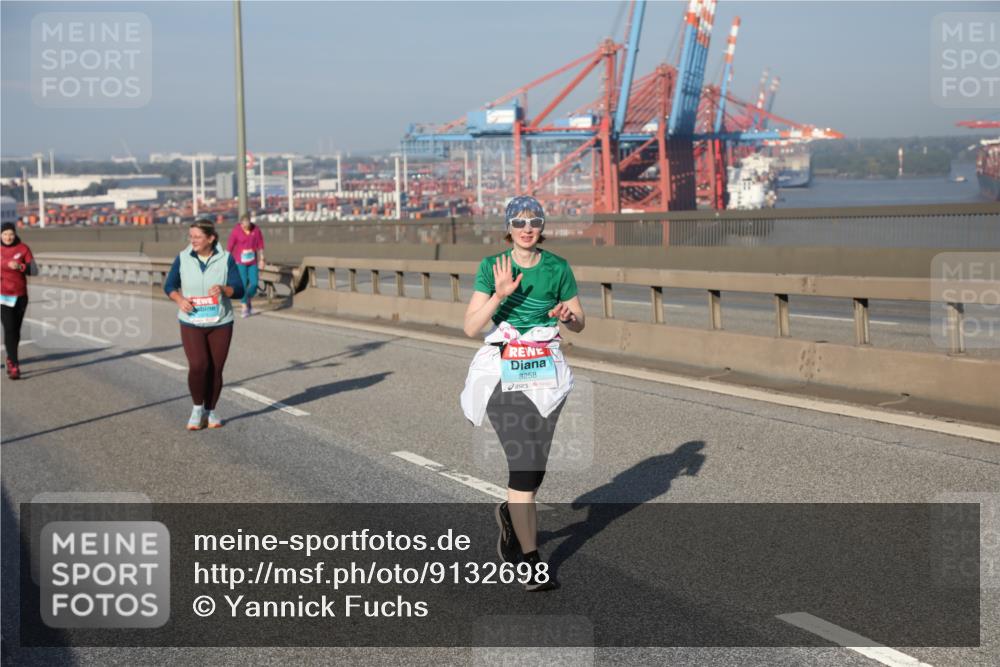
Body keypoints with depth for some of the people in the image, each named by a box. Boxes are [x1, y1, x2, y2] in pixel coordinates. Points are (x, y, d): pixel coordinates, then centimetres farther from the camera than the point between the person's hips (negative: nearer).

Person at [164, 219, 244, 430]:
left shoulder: (226, 259, -6)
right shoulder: (183, 258, -3)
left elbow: (239, 290, -7)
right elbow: (169, 285, 5)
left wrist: (223, 289, -28)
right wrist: (179, 299, -15)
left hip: (220, 323, 0)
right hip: (191, 323, 0)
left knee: (215, 369, 4)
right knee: (198, 366, -15)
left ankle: (211, 411, 23)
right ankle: (197, 408, 8)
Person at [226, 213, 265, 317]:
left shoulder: (256, 229, -5)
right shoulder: (235, 231, -12)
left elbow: (260, 245, 5)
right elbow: (229, 247, -9)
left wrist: (261, 260, 5)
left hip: (252, 262, 3)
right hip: (240, 262, -3)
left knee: (254, 283, -3)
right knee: (243, 284, -7)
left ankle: (248, 300, 25)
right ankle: (244, 307, 3)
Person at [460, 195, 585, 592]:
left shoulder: (558, 268, 3)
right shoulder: (492, 267, -2)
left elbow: (579, 324, 10)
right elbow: (471, 328, -8)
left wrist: (567, 315, -12)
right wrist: (499, 295, -22)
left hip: (547, 372, 3)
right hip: (505, 372, -3)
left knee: (535, 465, 8)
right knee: (524, 463, -12)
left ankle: (512, 516, 41)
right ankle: (532, 563, -5)